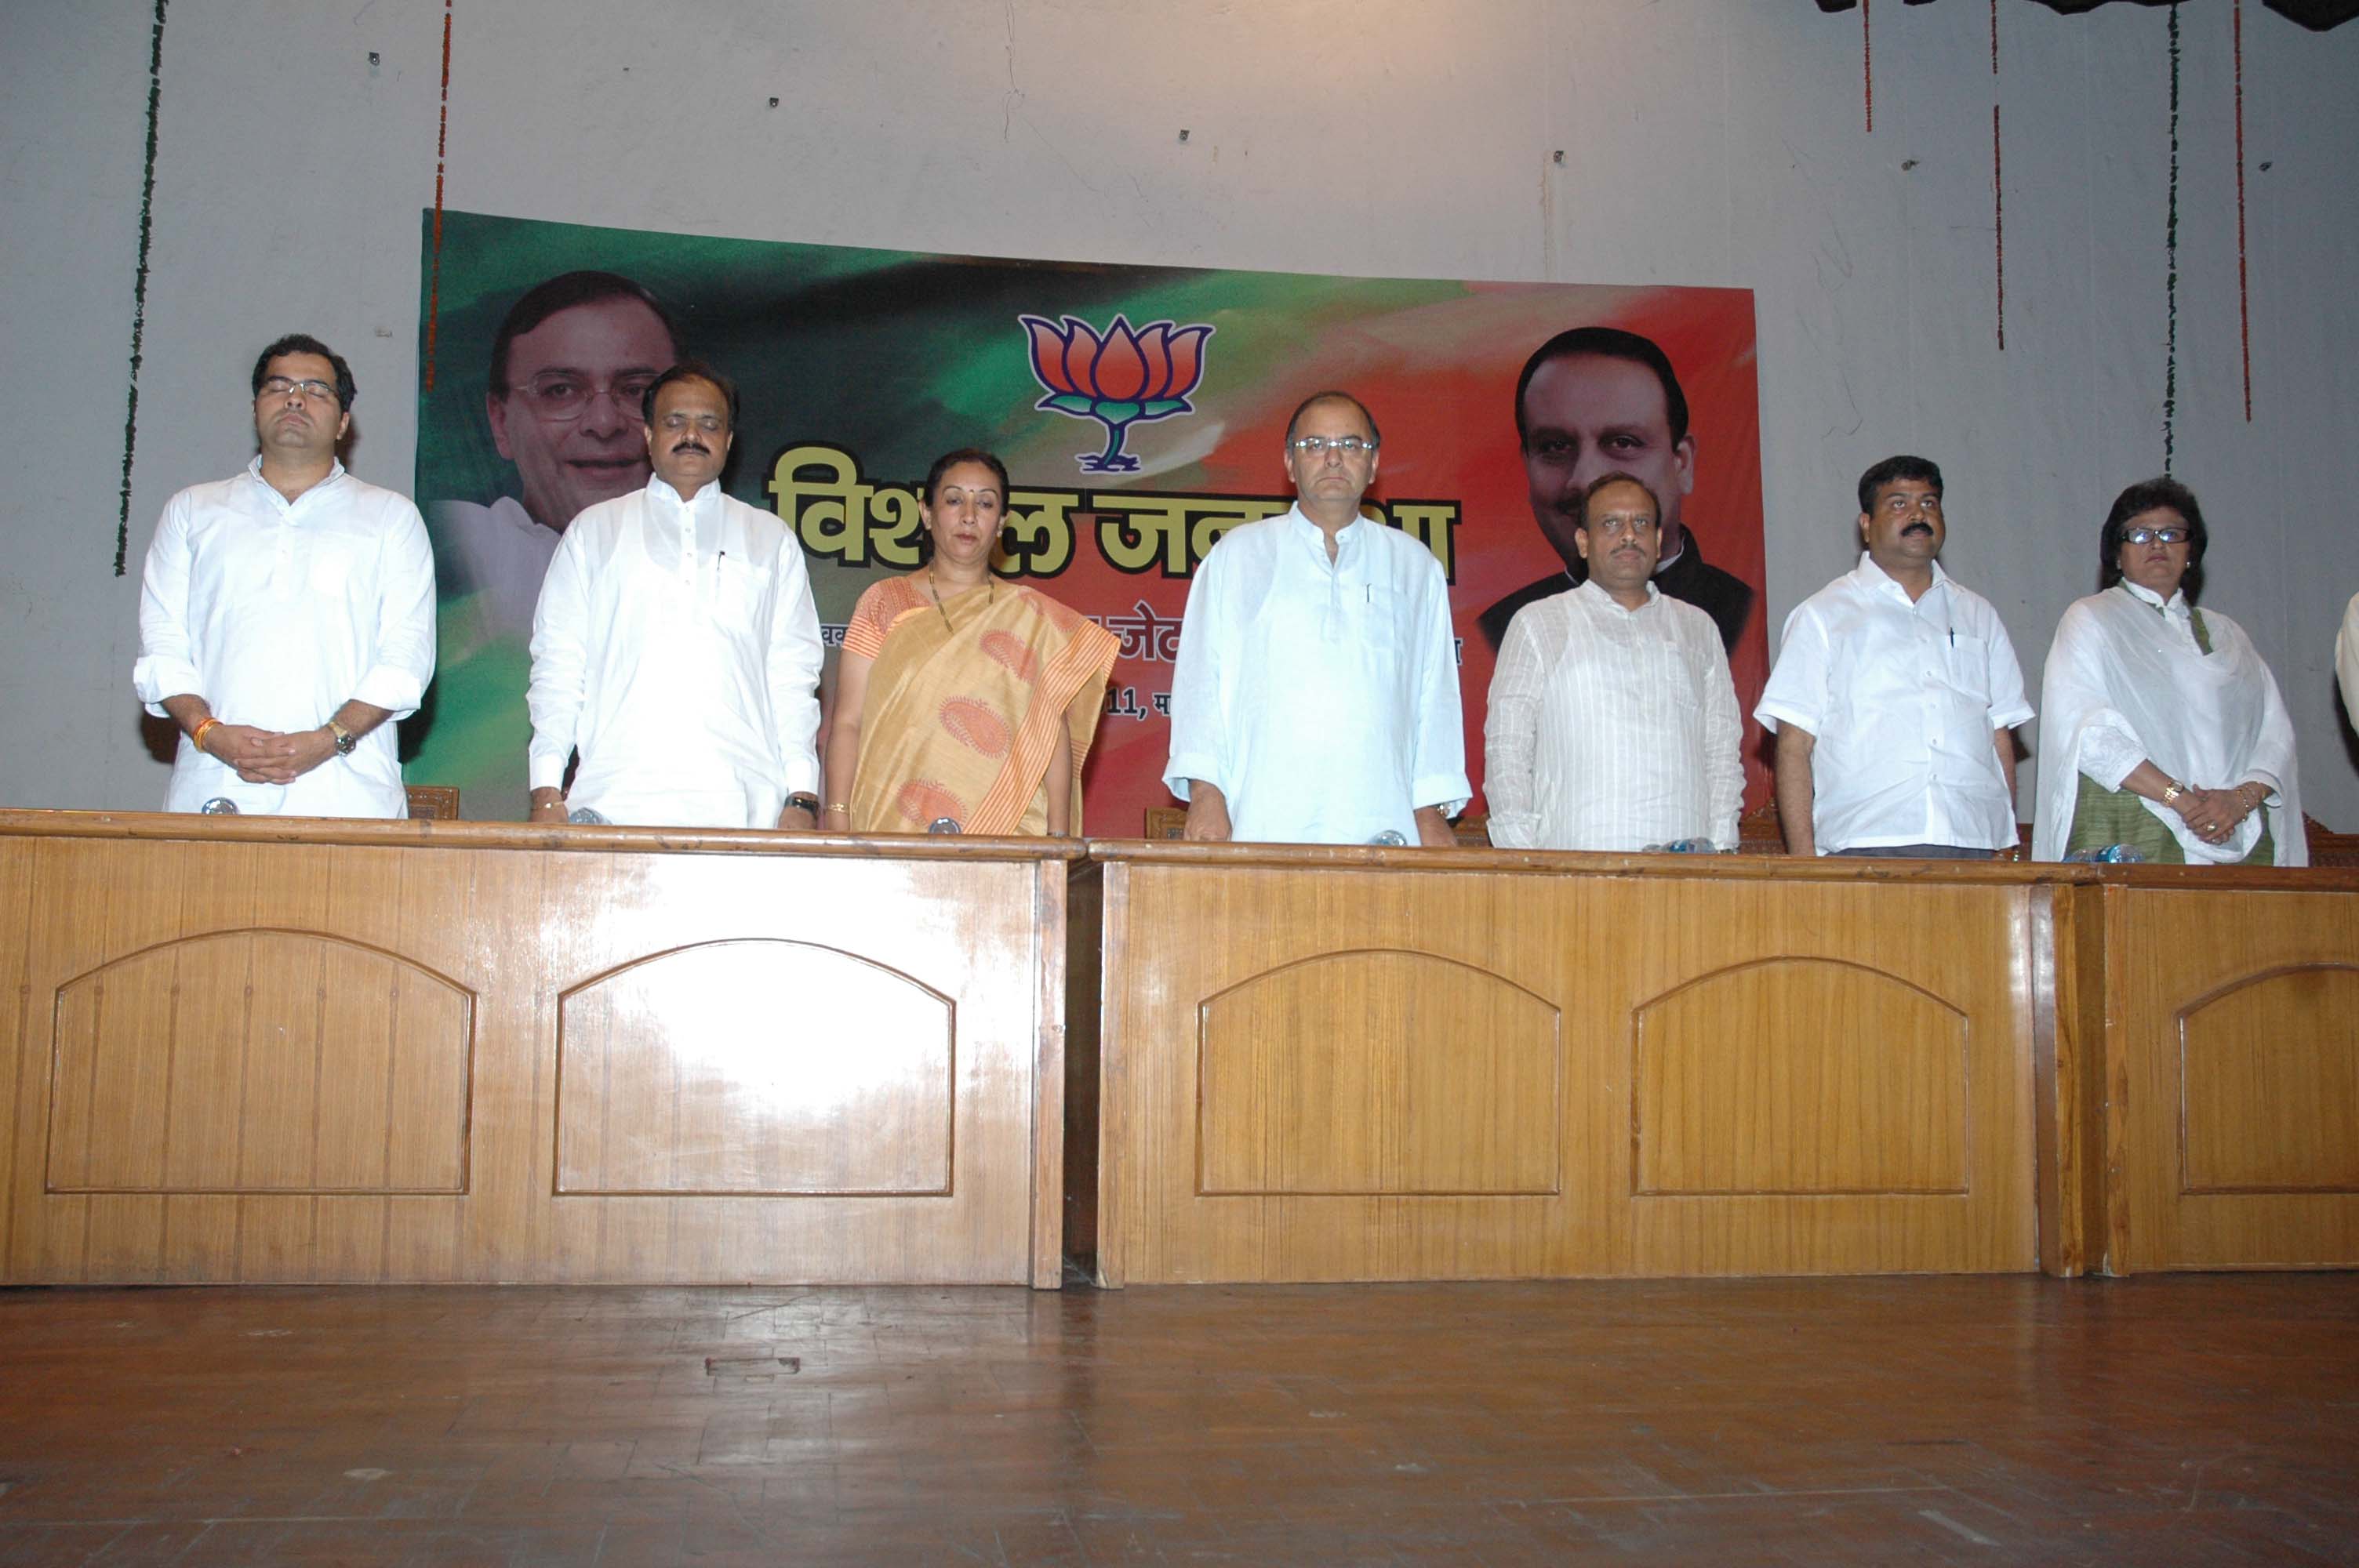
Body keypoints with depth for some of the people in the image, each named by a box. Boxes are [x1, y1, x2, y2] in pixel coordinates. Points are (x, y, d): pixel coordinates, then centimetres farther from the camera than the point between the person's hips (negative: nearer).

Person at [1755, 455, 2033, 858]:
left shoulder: (1977, 614, 21)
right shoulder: (1822, 616, 9)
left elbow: (2000, 737, 19)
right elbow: (1793, 746, 2)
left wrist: (2008, 844, 8)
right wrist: (1803, 857, -8)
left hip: (1971, 847, 3)